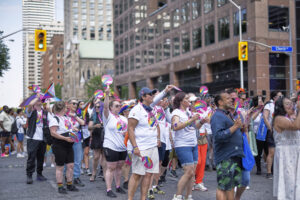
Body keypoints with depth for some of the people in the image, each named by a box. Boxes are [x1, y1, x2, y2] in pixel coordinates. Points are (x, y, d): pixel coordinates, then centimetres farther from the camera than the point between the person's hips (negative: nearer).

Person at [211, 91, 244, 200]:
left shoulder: (229, 115, 19)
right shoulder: (217, 116, -12)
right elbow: (218, 136, -25)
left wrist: (241, 127, 15)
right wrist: (235, 127, -22)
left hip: (235, 156, 10)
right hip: (225, 157, -10)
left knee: (231, 186, 16)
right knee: (223, 187, -4)